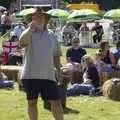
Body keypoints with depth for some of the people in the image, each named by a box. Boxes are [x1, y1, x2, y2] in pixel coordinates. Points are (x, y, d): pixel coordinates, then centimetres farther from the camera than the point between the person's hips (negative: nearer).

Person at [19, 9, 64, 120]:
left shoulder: (51, 35, 11)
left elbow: (56, 55, 18)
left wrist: (59, 70, 11)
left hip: (48, 75, 2)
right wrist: (30, 29, -41)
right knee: (32, 102, 8)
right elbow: (22, 42, -25)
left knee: (56, 102, -1)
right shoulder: (29, 33, -1)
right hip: (30, 75, -2)